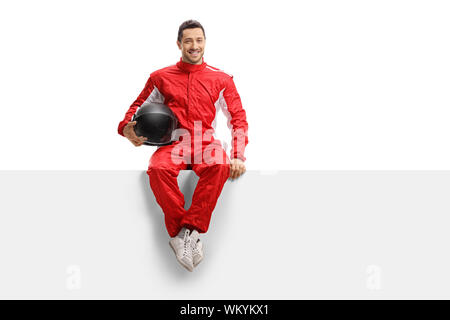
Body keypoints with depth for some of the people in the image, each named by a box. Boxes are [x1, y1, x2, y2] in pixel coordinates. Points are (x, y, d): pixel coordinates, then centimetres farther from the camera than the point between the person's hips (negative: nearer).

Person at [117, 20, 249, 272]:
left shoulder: (221, 79, 15)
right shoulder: (161, 77, 17)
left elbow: (238, 118, 10)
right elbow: (138, 107, 22)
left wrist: (238, 156, -6)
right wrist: (127, 129, -3)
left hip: (206, 143, 0)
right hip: (172, 141, 1)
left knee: (219, 166, -37)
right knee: (159, 169, -36)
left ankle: (189, 230, -33)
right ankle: (184, 234, -27)